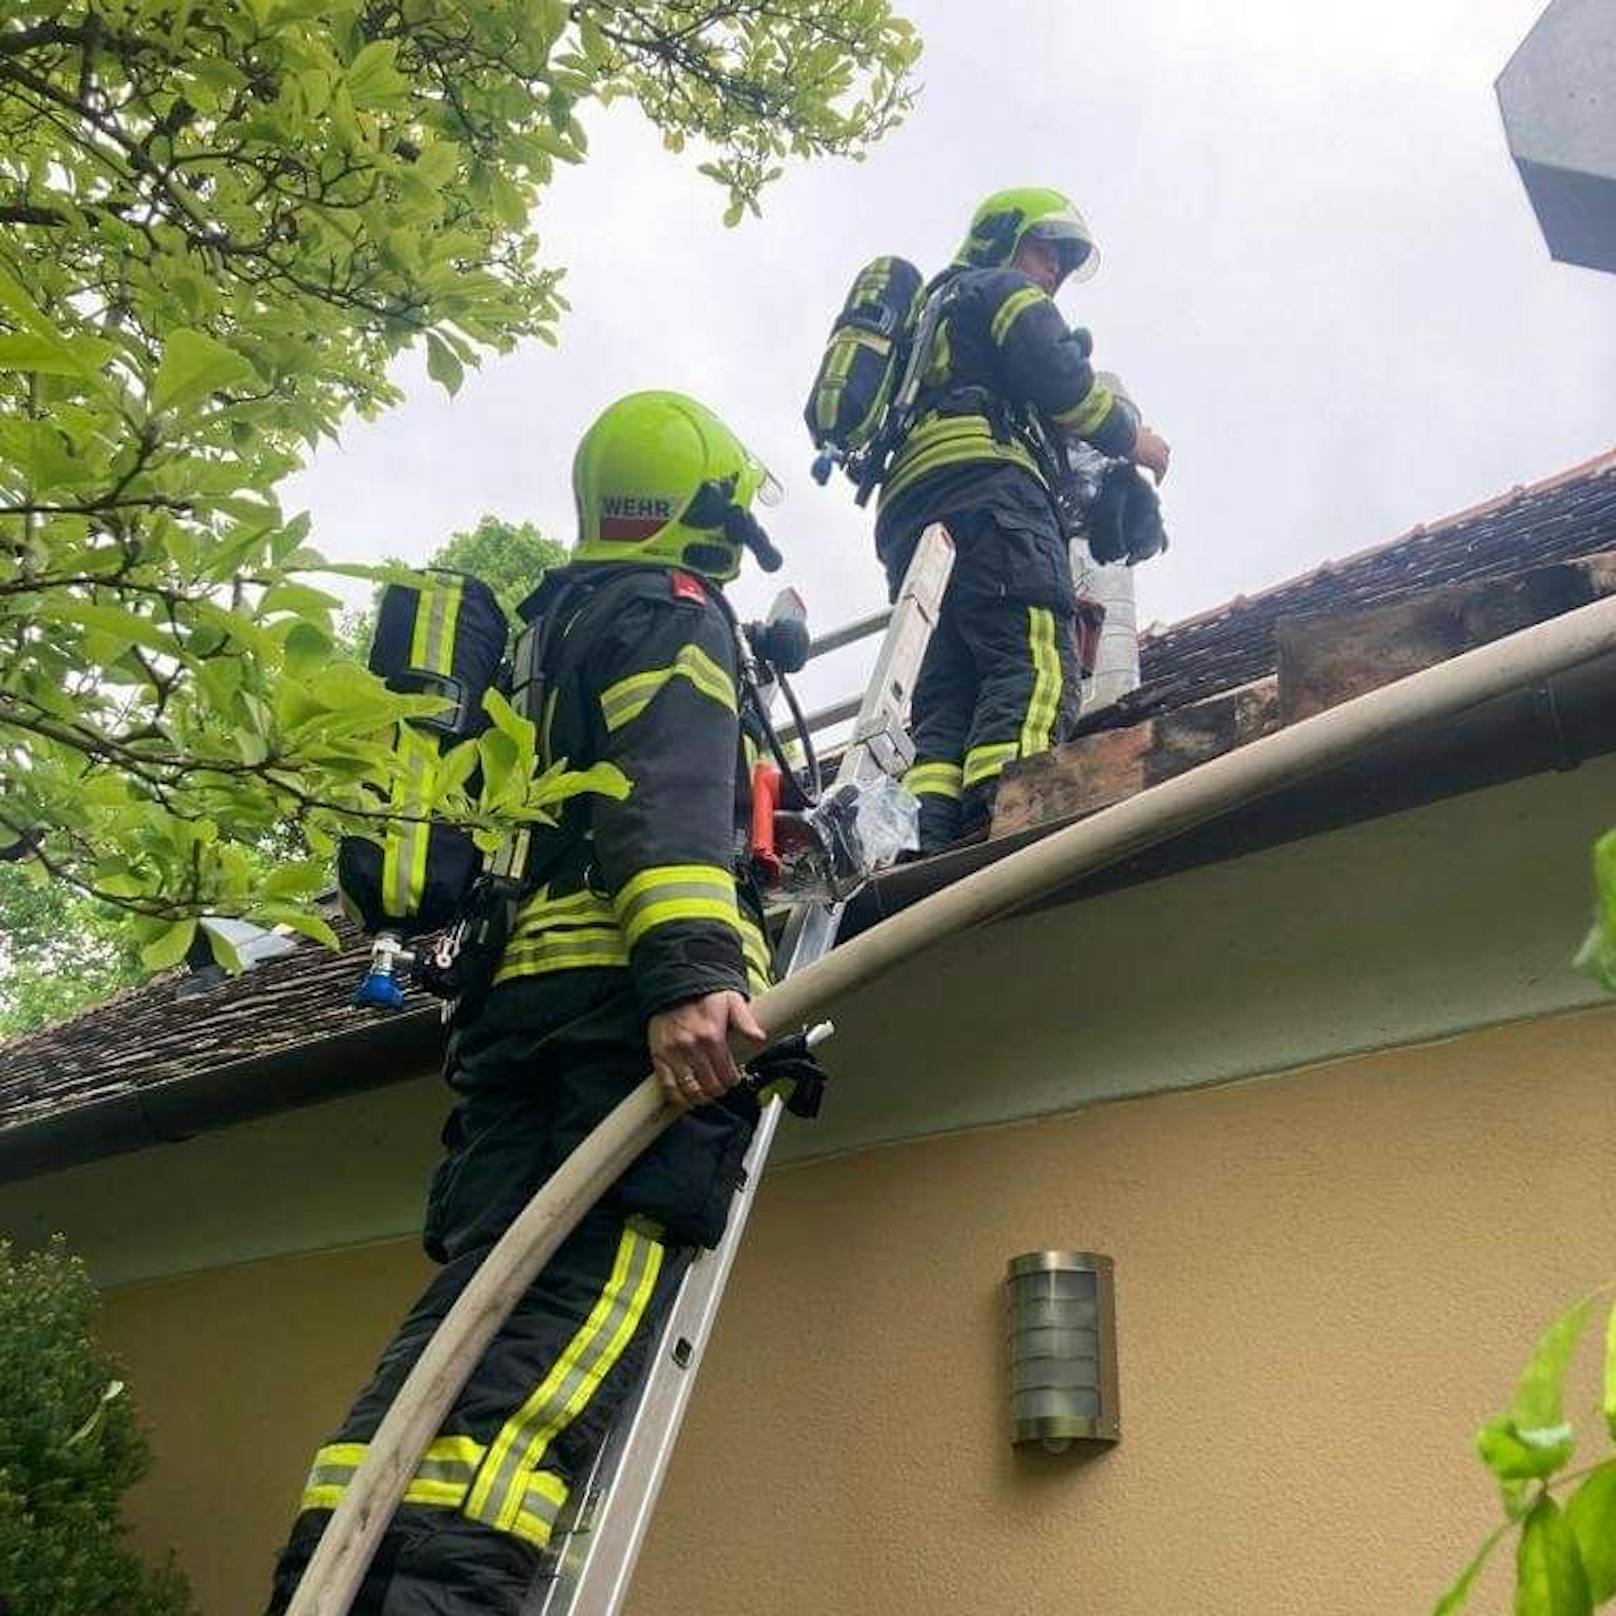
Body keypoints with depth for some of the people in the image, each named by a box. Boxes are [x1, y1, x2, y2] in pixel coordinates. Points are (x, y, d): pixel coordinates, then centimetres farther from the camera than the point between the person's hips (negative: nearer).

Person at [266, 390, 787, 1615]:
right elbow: (669, 787, -14)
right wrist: (688, 966, -28)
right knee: (599, 1283, -21)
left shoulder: (556, 621, 33)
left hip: (514, 984, 9)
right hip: (623, 986, -9)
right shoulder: (673, 610, 5)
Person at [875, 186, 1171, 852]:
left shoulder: (937, 309, 41)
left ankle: (925, 843, -23)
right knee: (1035, 662, -23)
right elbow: (1057, 379, -2)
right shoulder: (1007, 291, 16)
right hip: (983, 485, -9)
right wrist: (1132, 437, 10)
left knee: (945, 694, -5)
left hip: (906, 512, 9)